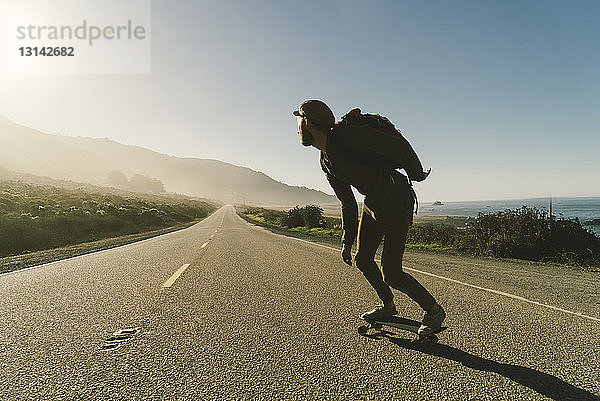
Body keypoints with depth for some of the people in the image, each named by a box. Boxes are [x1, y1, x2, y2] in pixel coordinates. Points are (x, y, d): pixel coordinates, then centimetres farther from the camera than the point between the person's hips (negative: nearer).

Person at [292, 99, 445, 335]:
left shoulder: (346, 135, -23)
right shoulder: (326, 163, 6)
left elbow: (400, 146, -20)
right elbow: (348, 205, 13)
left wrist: (416, 175, -5)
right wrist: (347, 241, 11)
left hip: (397, 203, -9)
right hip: (372, 205, 9)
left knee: (391, 274, -9)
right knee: (362, 259, 13)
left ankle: (434, 311, 14)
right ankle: (388, 306, 36)